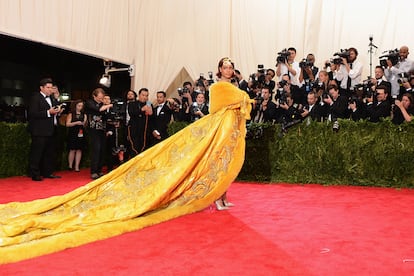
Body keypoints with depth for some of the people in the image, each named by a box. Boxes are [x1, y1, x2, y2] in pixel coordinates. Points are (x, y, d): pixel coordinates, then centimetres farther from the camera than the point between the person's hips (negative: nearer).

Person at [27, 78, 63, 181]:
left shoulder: (51, 99, 19)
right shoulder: (35, 98, -7)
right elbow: (32, 114, -17)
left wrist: (57, 112, 3)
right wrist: (48, 112, -22)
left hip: (50, 130, 9)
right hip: (40, 131, -9)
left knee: (49, 153, 12)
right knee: (36, 153, -3)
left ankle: (47, 172, 21)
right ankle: (35, 174, 3)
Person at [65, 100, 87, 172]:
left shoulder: (84, 115, 9)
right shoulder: (71, 114, 2)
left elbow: (85, 125, 12)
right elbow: (67, 124, -5)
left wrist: (84, 123, -10)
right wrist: (76, 123, -16)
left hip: (81, 134, 3)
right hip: (72, 134, -3)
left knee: (79, 150, 1)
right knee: (72, 150, -3)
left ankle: (77, 166, 5)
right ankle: (70, 166, 8)